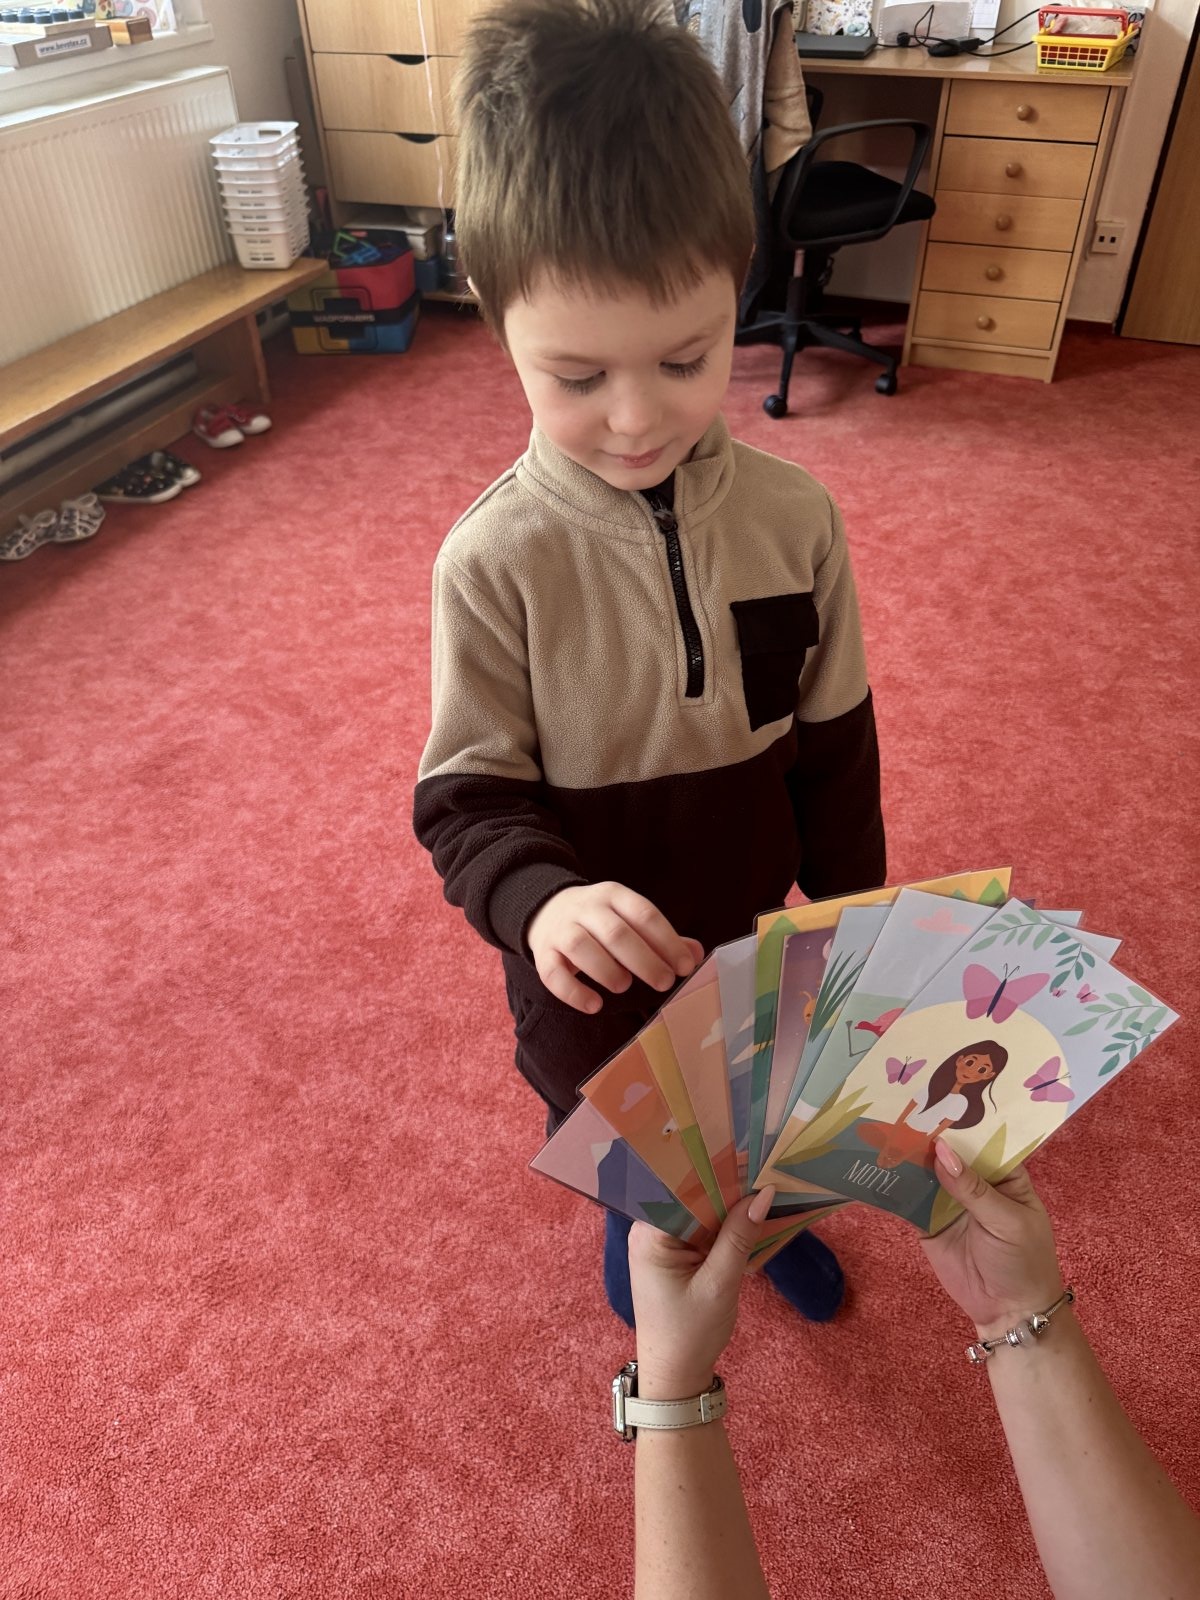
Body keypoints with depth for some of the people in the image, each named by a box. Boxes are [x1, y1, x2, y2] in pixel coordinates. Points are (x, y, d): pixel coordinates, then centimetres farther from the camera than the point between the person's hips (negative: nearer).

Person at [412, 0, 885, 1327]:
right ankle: (636, 1224, 65)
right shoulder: (495, 559, -25)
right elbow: (466, 796, -19)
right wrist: (541, 899, -40)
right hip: (593, 963, -1)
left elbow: (833, 747, -5)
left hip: (754, 928, 2)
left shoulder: (793, 517, -17)